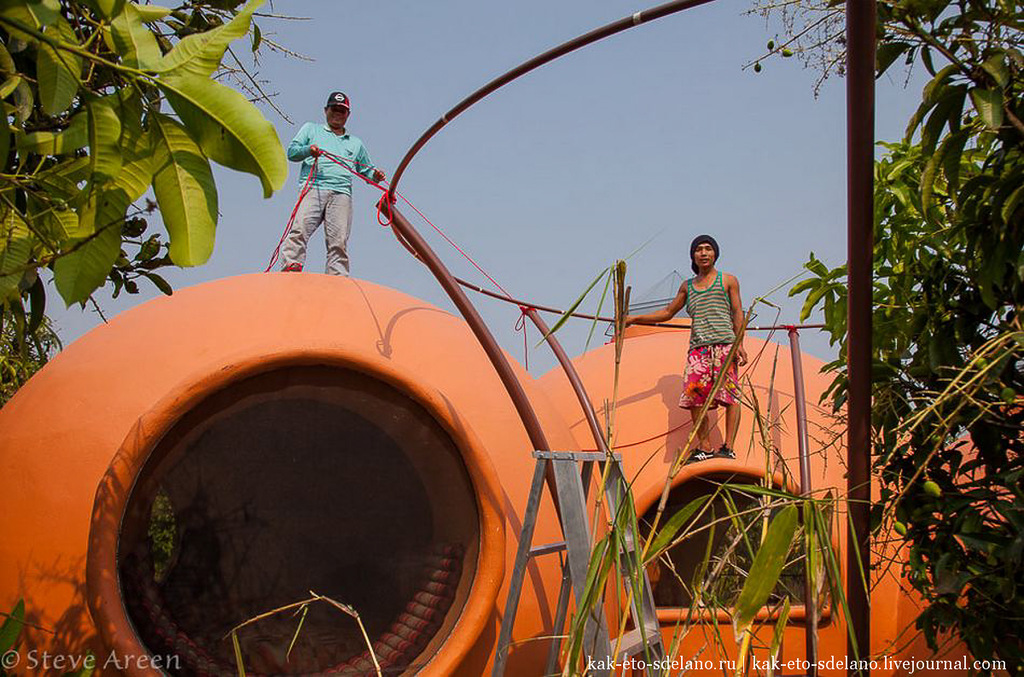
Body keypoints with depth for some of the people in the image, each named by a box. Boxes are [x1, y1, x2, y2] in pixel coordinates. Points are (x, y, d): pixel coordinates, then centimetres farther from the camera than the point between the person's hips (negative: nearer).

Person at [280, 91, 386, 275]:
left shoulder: (355, 143, 34)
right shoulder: (311, 129, 27)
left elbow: (366, 170, 35)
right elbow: (291, 152, 17)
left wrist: (375, 175, 10)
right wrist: (308, 150, -5)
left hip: (341, 193, 2)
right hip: (313, 189, -2)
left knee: (339, 242, -15)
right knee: (299, 229, -25)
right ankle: (290, 268, -32)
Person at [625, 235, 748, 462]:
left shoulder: (728, 281, 13)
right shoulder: (687, 286, 22)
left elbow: (737, 314, 7)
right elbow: (667, 312, 29)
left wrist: (739, 344, -5)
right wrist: (634, 319, 25)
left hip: (724, 344, -3)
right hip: (698, 348, 4)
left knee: (729, 395, -10)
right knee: (694, 397, -8)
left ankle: (729, 447, -8)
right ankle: (705, 447, -1)